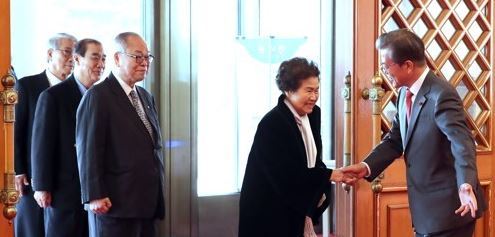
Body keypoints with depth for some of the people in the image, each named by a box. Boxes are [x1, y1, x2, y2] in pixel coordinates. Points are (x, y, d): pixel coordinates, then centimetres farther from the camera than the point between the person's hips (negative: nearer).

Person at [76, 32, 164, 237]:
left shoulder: (146, 97, 18)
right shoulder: (98, 96, -7)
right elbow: (88, 150, -13)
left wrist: (157, 194, 16)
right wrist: (94, 196, -18)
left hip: (148, 204, 7)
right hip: (115, 204, -7)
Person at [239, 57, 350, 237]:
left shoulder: (313, 113, 3)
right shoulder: (272, 124, -22)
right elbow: (287, 174, -24)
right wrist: (329, 175, -23)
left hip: (298, 208, 8)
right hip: (268, 213, -8)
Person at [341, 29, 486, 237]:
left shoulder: (441, 95, -21)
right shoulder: (405, 93, 6)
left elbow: (462, 143, -32)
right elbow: (395, 140, 14)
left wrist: (466, 185, -48)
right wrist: (367, 166, -1)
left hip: (448, 206, -9)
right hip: (425, 205, 9)